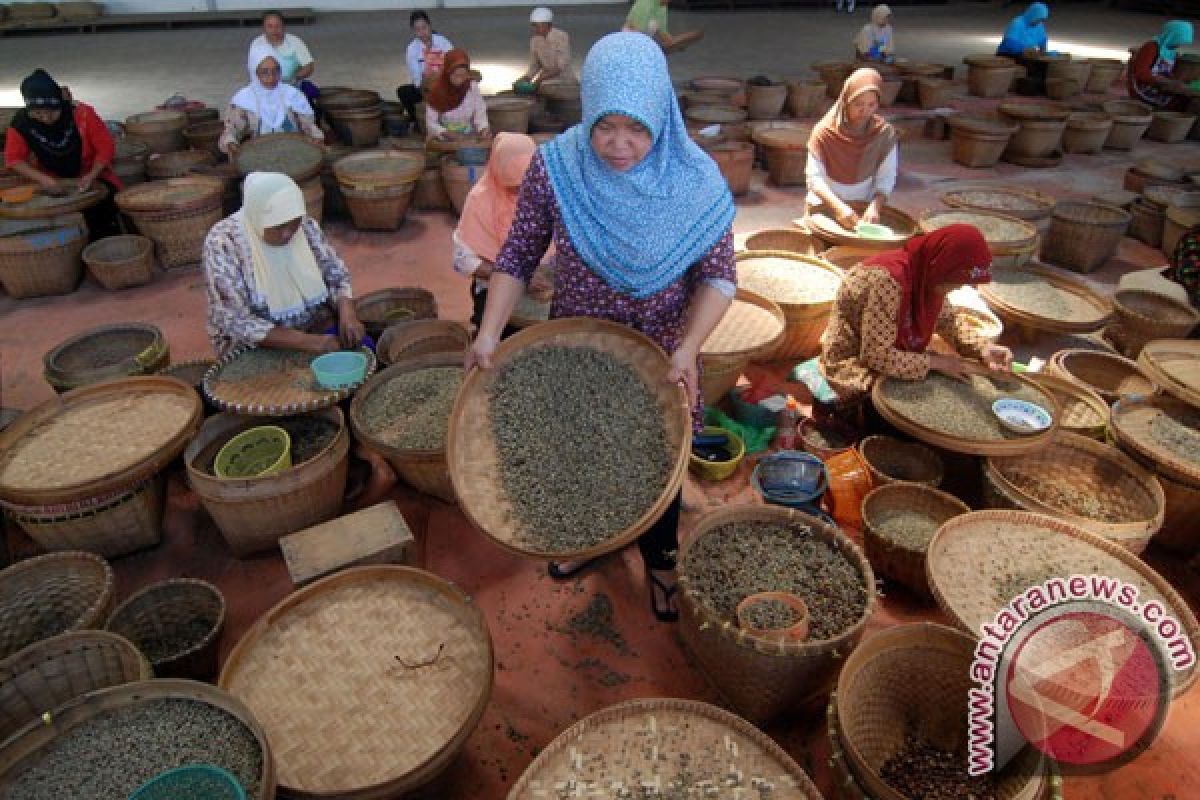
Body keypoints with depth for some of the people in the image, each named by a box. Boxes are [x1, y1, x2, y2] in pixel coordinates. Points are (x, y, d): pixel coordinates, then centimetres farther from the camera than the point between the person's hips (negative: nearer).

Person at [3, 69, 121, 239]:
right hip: (51, 184, 1)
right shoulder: (21, 122, -14)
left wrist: (90, 177, -24)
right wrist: (43, 179, -24)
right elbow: (14, 159, -6)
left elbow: (106, 147, -13)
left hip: (91, 179, -1)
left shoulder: (82, 113, -20)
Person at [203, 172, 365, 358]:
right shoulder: (223, 243, -19)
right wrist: (307, 342, -33)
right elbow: (237, 322, -23)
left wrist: (348, 315, -21)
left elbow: (336, 275, 1)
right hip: (256, 345, -4)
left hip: (317, 326, 4)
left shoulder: (306, 226, -6)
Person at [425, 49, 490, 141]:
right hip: (442, 140, -2)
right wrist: (444, 133, -25)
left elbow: (480, 113, -1)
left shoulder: (473, 86, -3)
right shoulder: (436, 90, -7)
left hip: (469, 138, 2)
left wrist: (483, 129, -21)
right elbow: (430, 121, -6)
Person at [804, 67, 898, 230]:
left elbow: (886, 178, -6)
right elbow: (815, 177, -19)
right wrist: (839, 207, -33)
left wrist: (874, 207, -26)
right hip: (825, 207, -1)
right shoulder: (824, 131, -13)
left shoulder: (885, 134, -7)